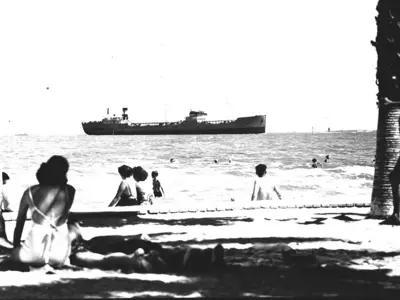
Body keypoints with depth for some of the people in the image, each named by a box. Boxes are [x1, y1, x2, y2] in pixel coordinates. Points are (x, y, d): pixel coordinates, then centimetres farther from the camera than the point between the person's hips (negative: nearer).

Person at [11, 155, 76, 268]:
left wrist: (15, 247, 29)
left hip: (33, 252, 0)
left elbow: (19, 224, 17)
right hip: (60, 253, 0)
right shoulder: (69, 190, 6)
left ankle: (38, 262, 3)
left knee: (14, 253, 32)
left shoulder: (30, 192, 8)